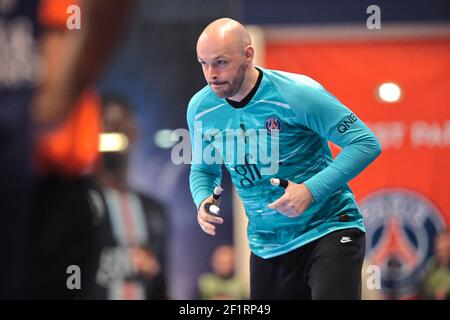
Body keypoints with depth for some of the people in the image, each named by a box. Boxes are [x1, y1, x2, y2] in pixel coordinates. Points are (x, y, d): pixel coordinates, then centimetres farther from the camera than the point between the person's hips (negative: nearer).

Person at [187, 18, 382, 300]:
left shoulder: (297, 94, -18)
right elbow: (203, 169, 17)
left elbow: (366, 143, -17)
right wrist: (203, 201, -7)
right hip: (266, 244, 5)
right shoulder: (200, 109, -1)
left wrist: (311, 191, -27)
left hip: (328, 230, -5)